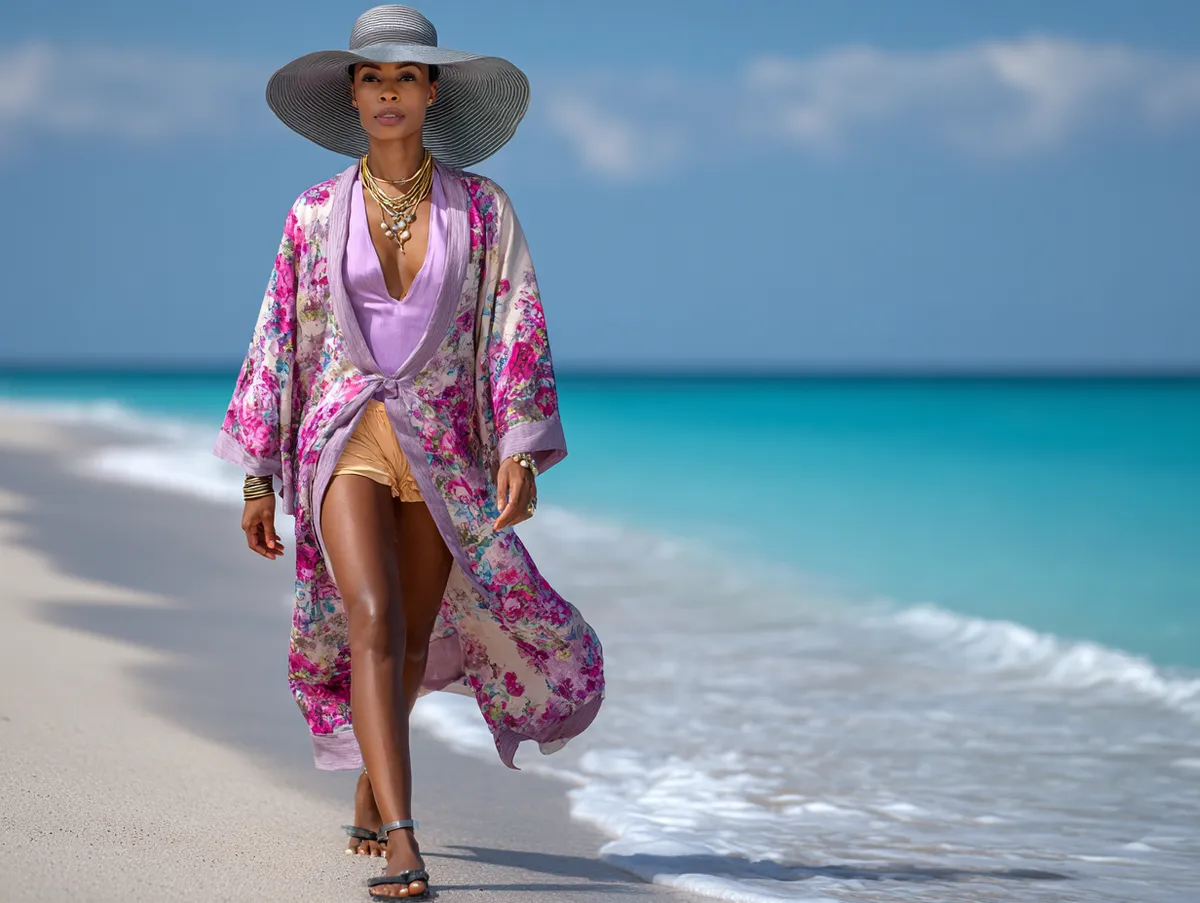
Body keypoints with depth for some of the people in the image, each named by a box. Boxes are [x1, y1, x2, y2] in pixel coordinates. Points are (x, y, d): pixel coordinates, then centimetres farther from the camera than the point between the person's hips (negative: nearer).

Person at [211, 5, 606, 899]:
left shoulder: (481, 208, 2)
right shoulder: (317, 213, 3)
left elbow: (517, 331, -1)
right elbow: (278, 343, 6)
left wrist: (521, 449, -14)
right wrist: (258, 477, 4)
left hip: (443, 447, 1)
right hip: (346, 436, -1)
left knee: (413, 641, 13)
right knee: (373, 625, -20)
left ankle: (371, 792, 41)